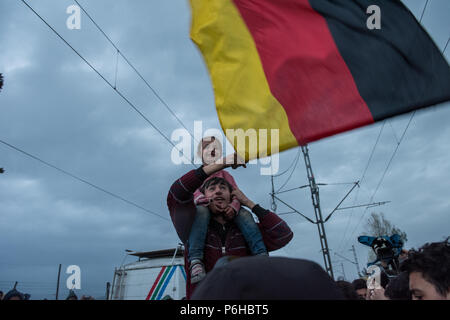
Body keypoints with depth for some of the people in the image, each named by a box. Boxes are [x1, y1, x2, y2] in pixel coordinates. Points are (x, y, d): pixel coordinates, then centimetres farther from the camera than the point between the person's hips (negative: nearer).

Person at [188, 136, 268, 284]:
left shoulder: (225, 175, 28)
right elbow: (193, 195, 6)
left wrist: (234, 206, -15)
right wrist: (209, 199, -19)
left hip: (226, 209, 2)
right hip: (206, 206, -2)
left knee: (244, 214, -30)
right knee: (201, 211, -38)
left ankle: (261, 255, -47)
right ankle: (195, 260, -55)